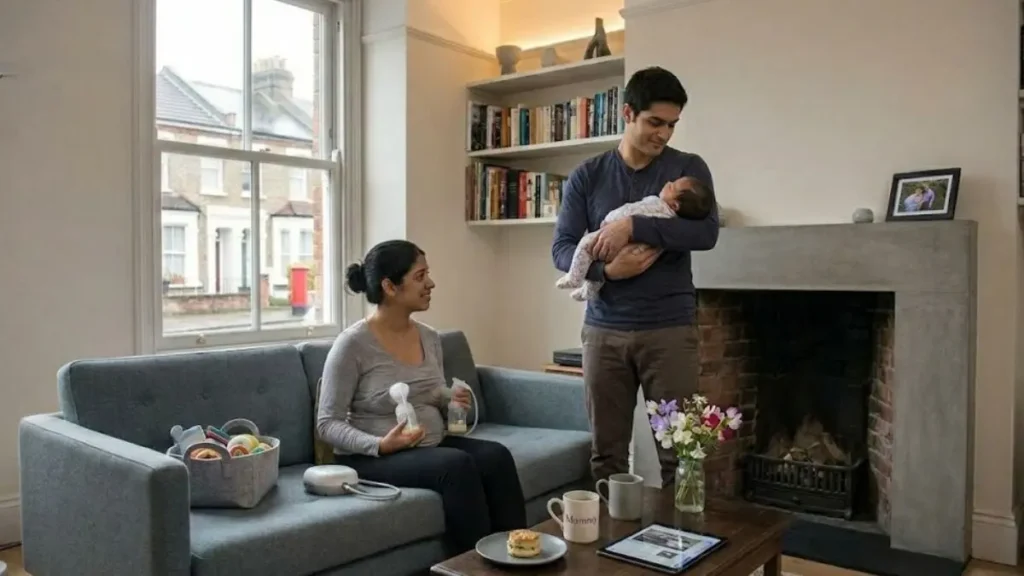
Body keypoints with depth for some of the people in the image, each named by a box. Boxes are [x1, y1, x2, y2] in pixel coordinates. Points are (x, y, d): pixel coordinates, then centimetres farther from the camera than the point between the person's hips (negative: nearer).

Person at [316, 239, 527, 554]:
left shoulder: (429, 337, 6)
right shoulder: (353, 344, -14)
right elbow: (327, 423, -12)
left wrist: (452, 399, -4)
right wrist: (379, 445, -27)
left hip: (432, 445, 6)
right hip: (373, 457, -6)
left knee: (496, 455, -21)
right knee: (457, 463, -30)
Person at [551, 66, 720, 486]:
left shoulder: (688, 168, 3)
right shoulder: (586, 176, 6)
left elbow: (706, 233, -12)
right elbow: (561, 249, 1)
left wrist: (632, 226, -19)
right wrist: (607, 269, -17)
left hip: (670, 329, -1)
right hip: (603, 330, 1)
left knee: (679, 451, 2)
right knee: (606, 451, 9)